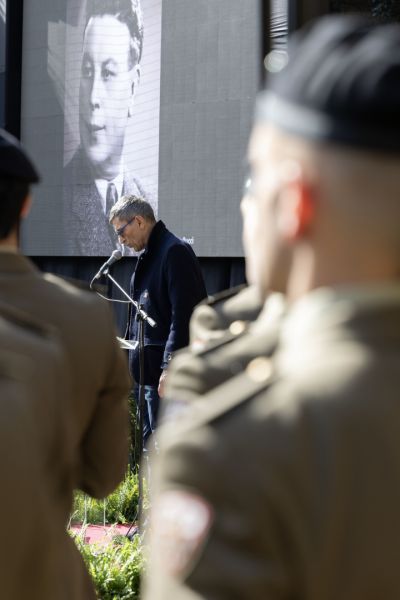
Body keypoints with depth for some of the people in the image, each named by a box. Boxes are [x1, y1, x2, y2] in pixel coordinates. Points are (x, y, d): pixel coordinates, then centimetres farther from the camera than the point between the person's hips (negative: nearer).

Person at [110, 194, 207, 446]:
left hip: (167, 373, -10)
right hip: (150, 370, 10)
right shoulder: (149, 255, 18)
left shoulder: (175, 252, -13)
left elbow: (183, 314, -20)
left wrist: (170, 367, -23)